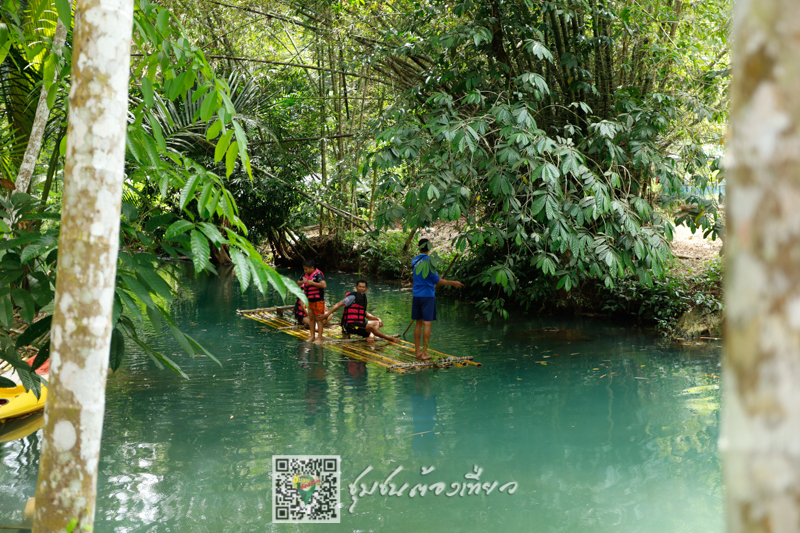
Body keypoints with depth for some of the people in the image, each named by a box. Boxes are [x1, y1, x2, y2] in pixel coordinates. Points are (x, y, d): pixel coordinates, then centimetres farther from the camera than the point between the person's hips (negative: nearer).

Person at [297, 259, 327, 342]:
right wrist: (303, 281, -4)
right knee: (311, 318, 13)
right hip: (310, 300, 8)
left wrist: (312, 283, -24)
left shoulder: (318, 274, -16)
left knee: (318, 318, -5)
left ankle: (320, 338, -2)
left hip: (318, 300, -8)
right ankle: (312, 336, 22)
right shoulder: (306, 275, 8)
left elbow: (324, 285, -28)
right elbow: (298, 283, 19)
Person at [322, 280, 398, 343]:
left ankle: (370, 336, -24)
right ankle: (390, 339, -17)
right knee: (371, 327, -26)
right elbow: (339, 304, -14)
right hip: (350, 325, -10)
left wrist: (378, 319, 6)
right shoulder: (353, 297, -7)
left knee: (378, 323, 7)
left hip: (359, 324, 10)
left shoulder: (362, 298, 19)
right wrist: (327, 314, -23)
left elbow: (366, 313, 19)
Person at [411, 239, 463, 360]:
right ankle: (424, 353, -2)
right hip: (427, 295, -6)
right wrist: (453, 283, -2)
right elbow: (436, 281, -11)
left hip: (416, 295, 6)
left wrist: (437, 278, 32)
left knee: (418, 323, 12)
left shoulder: (414, 261, 7)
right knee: (427, 323, -2)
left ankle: (417, 351, 13)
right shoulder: (429, 261, -12)